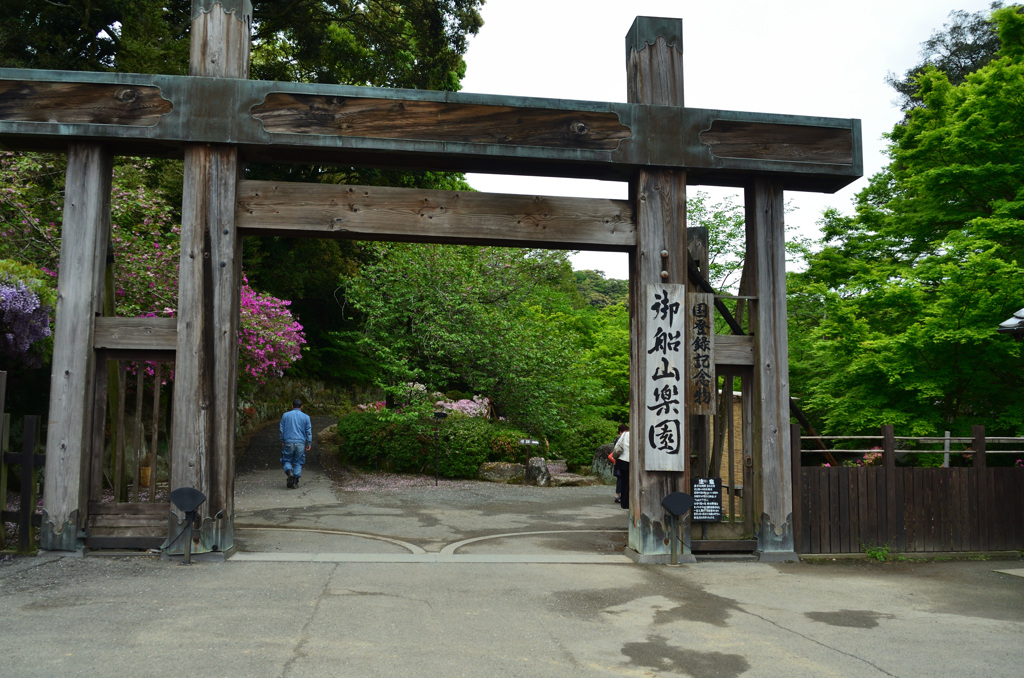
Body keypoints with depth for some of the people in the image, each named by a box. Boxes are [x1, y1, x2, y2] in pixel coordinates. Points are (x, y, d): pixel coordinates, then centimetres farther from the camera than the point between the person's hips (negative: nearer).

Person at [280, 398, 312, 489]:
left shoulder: (285, 415, 5)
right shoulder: (306, 417, 4)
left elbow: (281, 429, 7)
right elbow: (309, 432, 4)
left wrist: (282, 441, 17)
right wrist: (309, 444, 9)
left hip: (288, 442, 0)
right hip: (300, 443, 0)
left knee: (286, 460, 11)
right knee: (298, 463, 8)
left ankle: (289, 472, -19)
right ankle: (295, 482, 2)